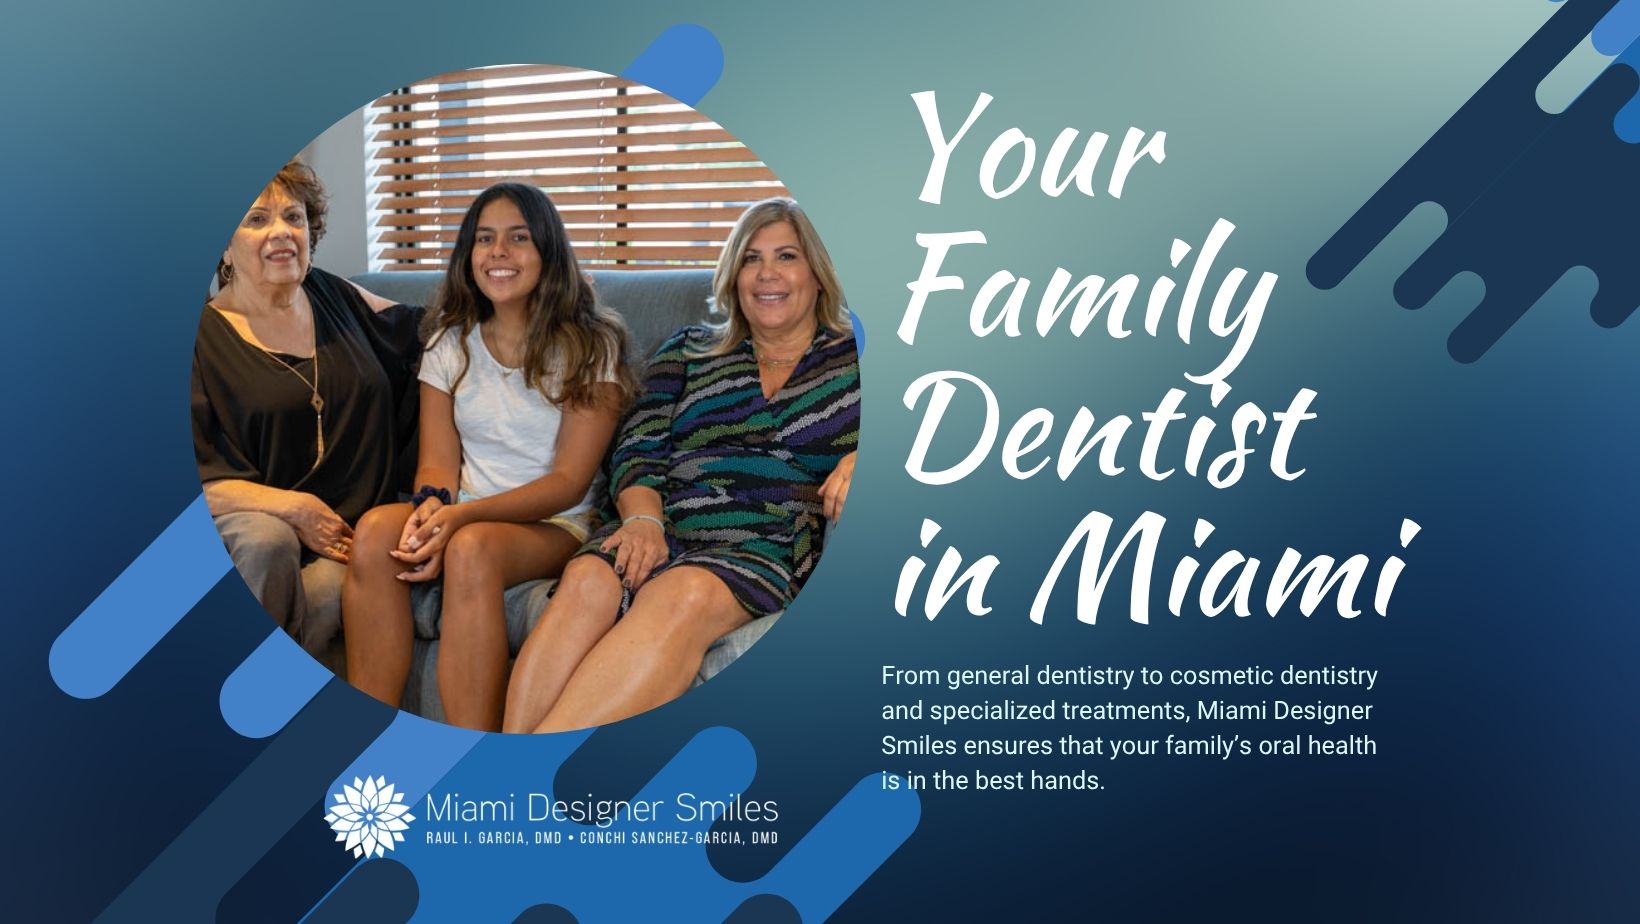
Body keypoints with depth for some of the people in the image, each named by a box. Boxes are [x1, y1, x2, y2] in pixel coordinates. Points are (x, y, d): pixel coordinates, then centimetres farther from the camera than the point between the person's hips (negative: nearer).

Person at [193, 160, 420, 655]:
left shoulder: (335, 297, 13)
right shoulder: (201, 334, -2)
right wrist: (291, 508, -17)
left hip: (352, 528, 3)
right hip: (247, 523, -2)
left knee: (327, 591, -30)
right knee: (268, 538, -36)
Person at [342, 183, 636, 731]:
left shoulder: (590, 345, -3)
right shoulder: (450, 341, 11)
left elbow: (570, 481, -9)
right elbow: (438, 459, 6)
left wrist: (463, 515, -22)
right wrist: (433, 502, -20)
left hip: (552, 526, -4)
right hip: (461, 517, 4)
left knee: (473, 547, -36)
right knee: (377, 528, -28)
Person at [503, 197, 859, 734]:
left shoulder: (856, 358, 16)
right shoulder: (689, 352, 22)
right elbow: (639, 450, 12)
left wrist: (865, 458, -16)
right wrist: (643, 518, -9)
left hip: (766, 549, -3)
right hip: (663, 536, 3)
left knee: (684, 595, -37)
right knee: (587, 578, -32)